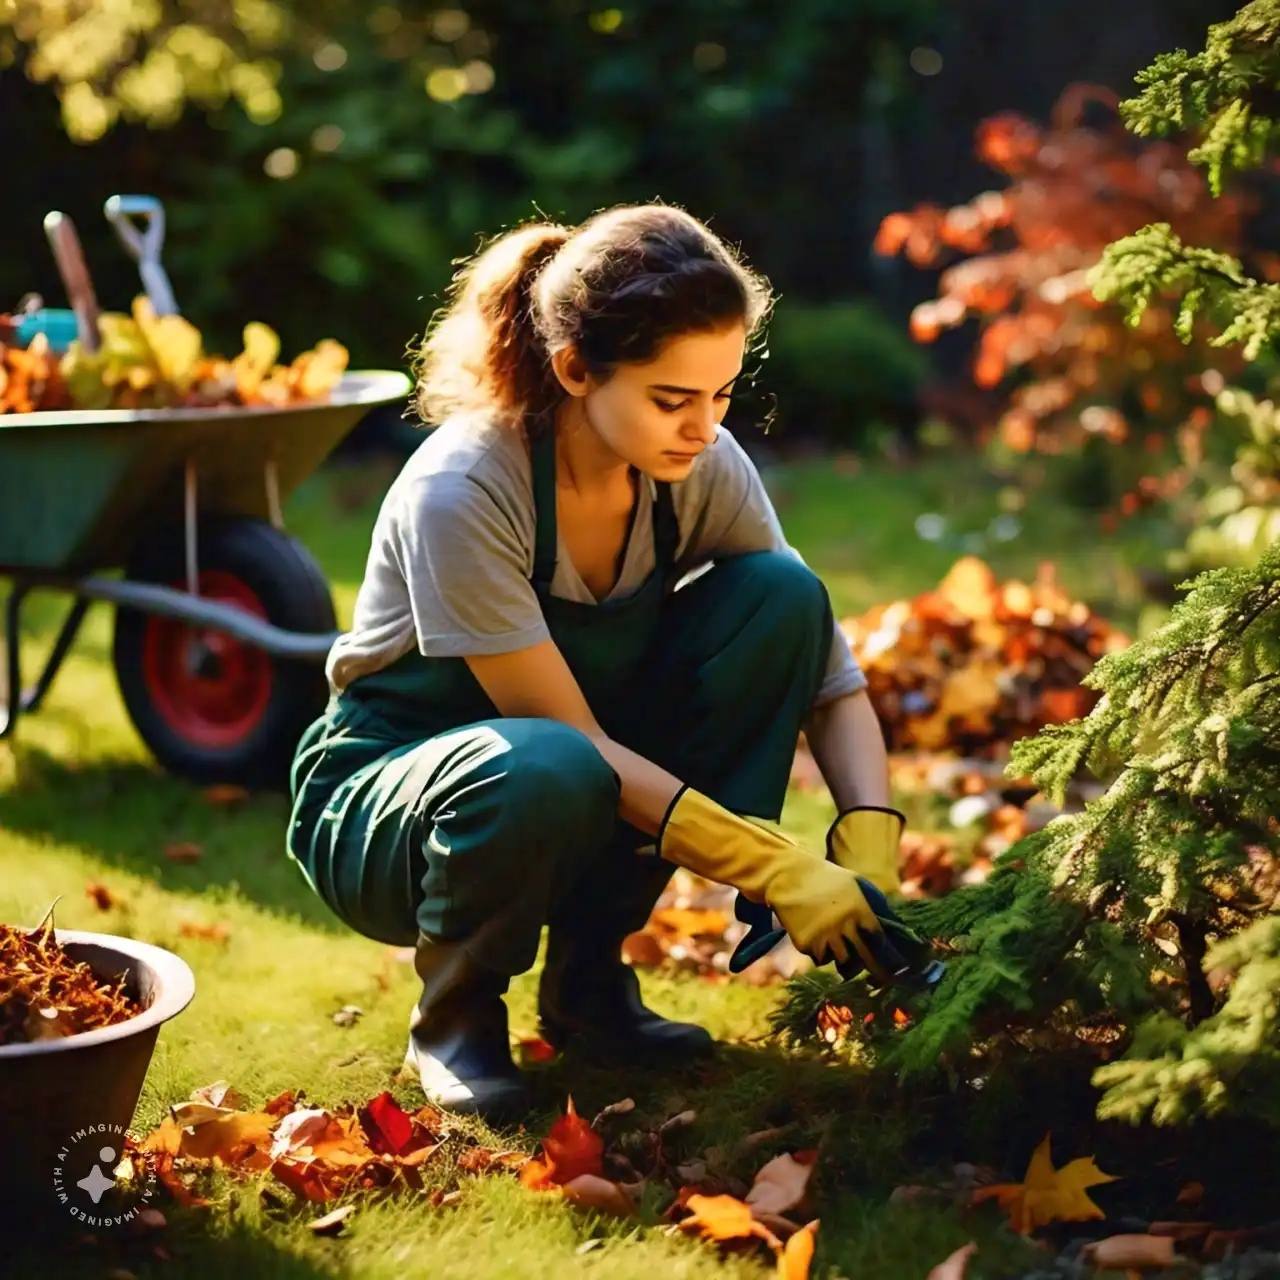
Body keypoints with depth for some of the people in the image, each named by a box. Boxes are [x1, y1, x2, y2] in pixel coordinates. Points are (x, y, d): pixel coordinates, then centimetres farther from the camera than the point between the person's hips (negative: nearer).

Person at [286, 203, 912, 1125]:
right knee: (545, 773, -41)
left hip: (603, 785, 6)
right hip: (382, 813, -6)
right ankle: (455, 1013, -6)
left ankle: (591, 972, -5)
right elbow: (569, 736, -26)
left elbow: (828, 674, -8)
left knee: (780, 595, -17)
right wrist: (774, 867, -30)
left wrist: (871, 849, -24)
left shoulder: (703, 468, -13)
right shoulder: (460, 495, -29)